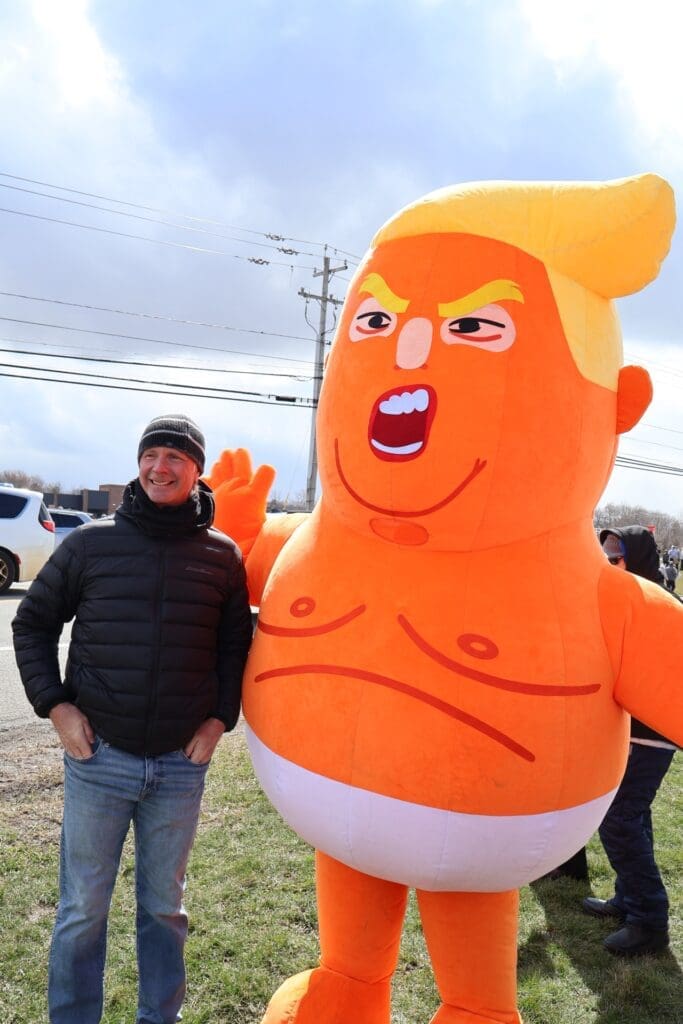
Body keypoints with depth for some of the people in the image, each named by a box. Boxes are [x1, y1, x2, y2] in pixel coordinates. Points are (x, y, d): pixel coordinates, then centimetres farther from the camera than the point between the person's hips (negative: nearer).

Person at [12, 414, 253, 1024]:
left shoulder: (222, 555, 0)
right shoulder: (91, 543, -3)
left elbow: (237, 644, 10)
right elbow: (33, 623, 6)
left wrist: (220, 719, 1)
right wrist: (54, 705, -4)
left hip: (181, 765, 1)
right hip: (97, 756, -1)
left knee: (165, 906, 17)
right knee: (83, 909, 11)